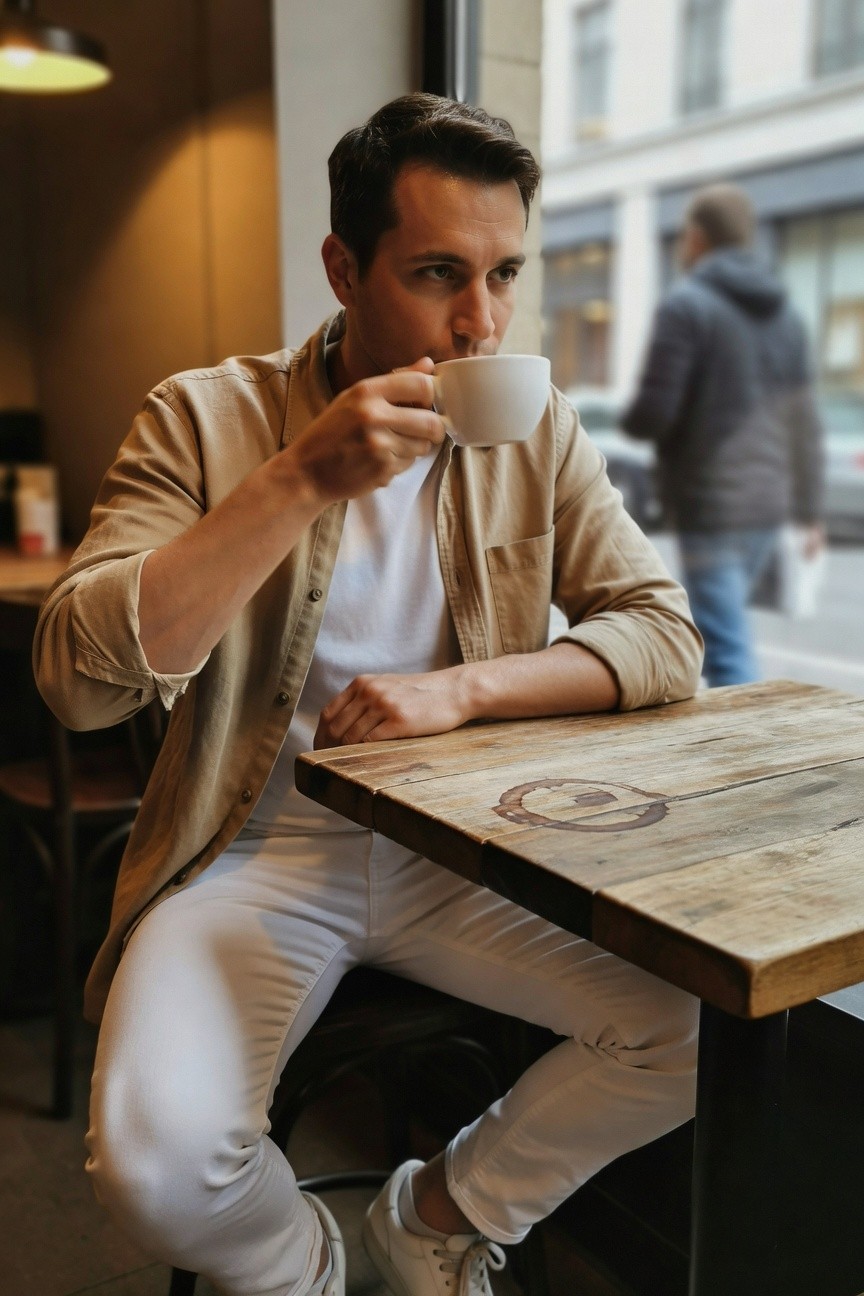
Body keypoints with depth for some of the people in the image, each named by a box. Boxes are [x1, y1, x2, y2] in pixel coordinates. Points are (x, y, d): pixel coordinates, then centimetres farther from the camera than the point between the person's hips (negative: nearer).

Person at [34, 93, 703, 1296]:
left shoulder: (539, 432, 2)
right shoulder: (207, 418, -8)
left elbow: (666, 636, -2)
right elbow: (79, 677, -18)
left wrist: (463, 688, -18)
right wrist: (300, 479, -25)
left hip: (463, 848, 3)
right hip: (256, 851, -2)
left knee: (702, 1023, -14)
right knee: (158, 1160, -26)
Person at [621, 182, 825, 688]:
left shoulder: (687, 304, -9)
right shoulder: (784, 313, 12)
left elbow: (654, 413, -16)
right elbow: (805, 426, 11)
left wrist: (629, 420, 7)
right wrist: (810, 510, 16)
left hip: (710, 504, -7)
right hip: (769, 503, 8)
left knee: (729, 651, -6)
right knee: (723, 629, 21)